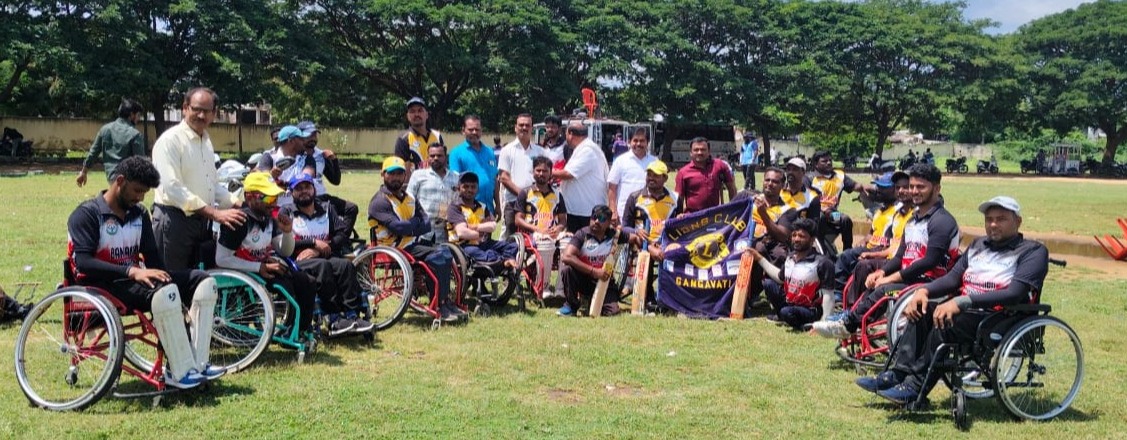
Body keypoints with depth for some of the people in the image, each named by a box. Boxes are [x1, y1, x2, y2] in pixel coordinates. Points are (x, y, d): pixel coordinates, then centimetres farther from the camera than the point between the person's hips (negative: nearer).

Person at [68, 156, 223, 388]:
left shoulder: (139, 213, 13)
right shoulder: (87, 214, -8)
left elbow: (152, 255, 11)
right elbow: (83, 262, -22)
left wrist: (161, 275, -11)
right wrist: (132, 271, -33)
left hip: (134, 280, 8)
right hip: (102, 287, -8)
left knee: (204, 281, -11)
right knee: (163, 291, -36)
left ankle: (197, 364, -17)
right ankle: (180, 373, -28)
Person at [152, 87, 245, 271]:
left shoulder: (206, 141, 14)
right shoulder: (170, 140, -13)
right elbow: (173, 188, -23)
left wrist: (239, 204, 6)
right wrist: (214, 213, -27)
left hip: (202, 220, 8)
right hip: (174, 220, -8)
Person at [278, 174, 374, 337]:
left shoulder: (326, 208, 20)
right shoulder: (286, 212, 10)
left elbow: (343, 233, 4)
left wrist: (318, 250, -10)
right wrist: (314, 242, -12)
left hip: (323, 257, 3)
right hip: (297, 262, -3)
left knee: (346, 265, -29)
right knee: (322, 266, -35)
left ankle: (352, 316, -34)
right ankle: (334, 320, -39)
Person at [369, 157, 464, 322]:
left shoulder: (409, 198, 17)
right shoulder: (379, 201, -8)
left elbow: (426, 224, 4)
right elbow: (398, 227, -22)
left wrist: (410, 226, -14)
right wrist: (417, 225, -5)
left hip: (412, 244, 7)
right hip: (394, 249, -7)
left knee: (443, 252, -13)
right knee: (437, 257, -21)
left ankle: (445, 301, -9)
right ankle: (440, 307, -13)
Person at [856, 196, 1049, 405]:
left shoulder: (1033, 251, -2)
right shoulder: (978, 245, 21)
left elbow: (1014, 294, -16)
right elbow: (953, 278, 16)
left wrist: (961, 302, -25)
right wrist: (924, 290, -7)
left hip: (1000, 319, -7)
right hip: (965, 310, 7)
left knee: (944, 321, -31)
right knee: (922, 310, -19)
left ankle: (915, 388, -28)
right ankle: (896, 375, -23)